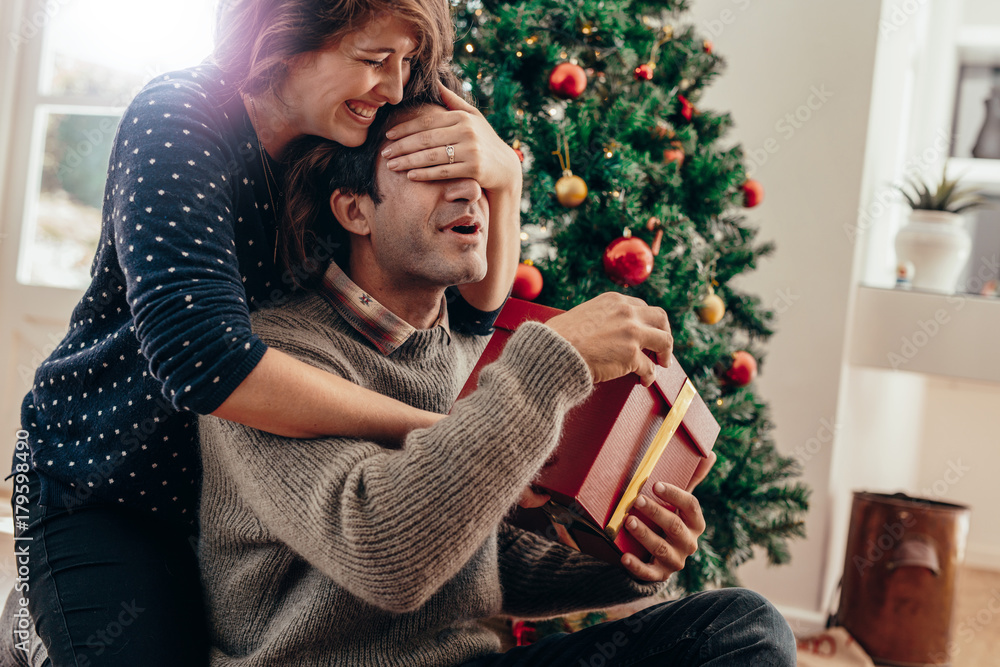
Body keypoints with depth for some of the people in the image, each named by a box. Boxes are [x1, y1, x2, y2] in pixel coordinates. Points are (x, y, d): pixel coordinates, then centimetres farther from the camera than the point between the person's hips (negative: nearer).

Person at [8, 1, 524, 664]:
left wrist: (504, 176, -25)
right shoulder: (181, 119, -25)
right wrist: (434, 431, -38)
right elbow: (202, 359, -40)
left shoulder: (353, 149, -6)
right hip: (106, 484, -5)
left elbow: (474, 309, -6)